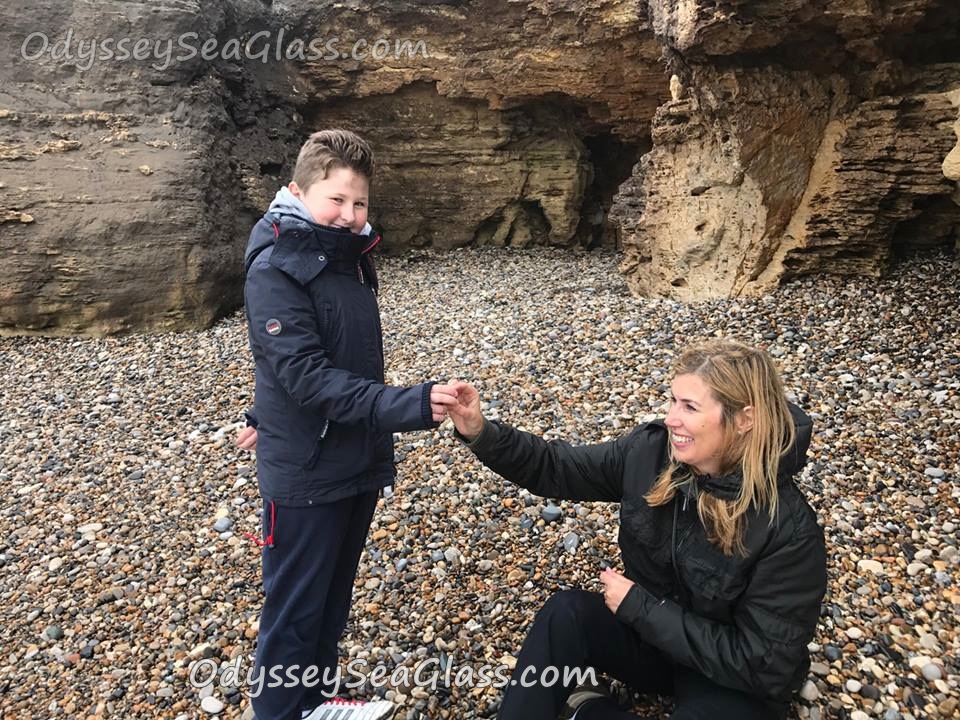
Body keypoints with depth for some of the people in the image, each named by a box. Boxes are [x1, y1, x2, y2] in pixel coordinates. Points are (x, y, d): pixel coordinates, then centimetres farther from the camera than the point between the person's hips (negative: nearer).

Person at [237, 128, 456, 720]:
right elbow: (308, 376, -27)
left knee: (334, 601, 22)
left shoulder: (351, 256, 5)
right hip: (307, 474, -7)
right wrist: (406, 407, -36)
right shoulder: (276, 270, -17)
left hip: (359, 462, 7)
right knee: (295, 610, 10)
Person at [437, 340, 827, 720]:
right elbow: (557, 468, -6)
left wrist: (637, 605, -24)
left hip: (731, 680, -3)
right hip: (648, 632, 3)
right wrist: (481, 432, -23)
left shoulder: (789, 529, -27)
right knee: (566, 612, -24)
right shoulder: (651, 450, -16)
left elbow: (762, 666, -24)